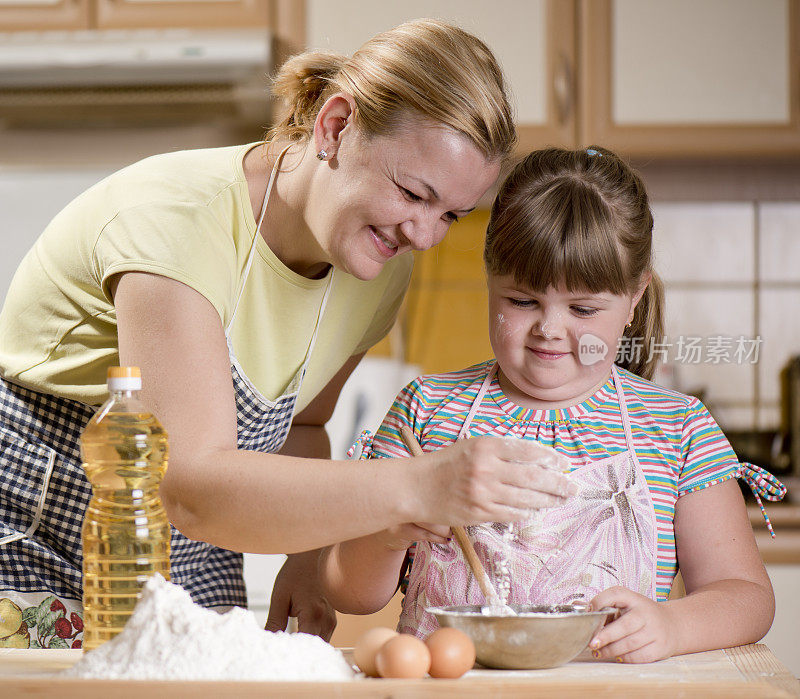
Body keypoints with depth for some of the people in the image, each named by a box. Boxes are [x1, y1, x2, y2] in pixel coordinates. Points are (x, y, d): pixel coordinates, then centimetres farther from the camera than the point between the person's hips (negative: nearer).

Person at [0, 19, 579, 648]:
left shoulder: (381, 271, -3)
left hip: (193, 574, 5)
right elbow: (194, 486, -37)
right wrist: (417, 490, -47)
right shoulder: (174, 218, -27)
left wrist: (305, 563, -5)